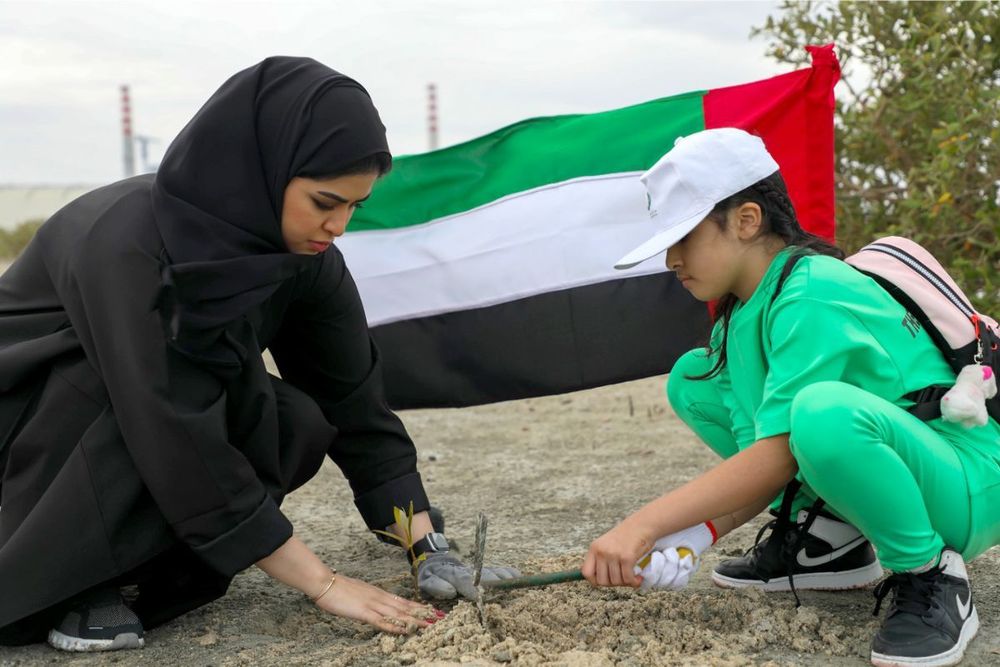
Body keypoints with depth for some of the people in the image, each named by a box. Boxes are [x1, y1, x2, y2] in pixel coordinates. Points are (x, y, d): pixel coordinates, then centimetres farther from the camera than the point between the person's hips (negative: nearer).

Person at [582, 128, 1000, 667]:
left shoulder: (813, 295, -24)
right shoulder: (740, 316, 4)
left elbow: (778, 457, -29)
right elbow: (760, 451, 1)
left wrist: (641, 527, -28)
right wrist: (697, 534, -16)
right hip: (853, 473, 9)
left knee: (822, 409, -41)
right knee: (694, 381, 3)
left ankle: (929, 577, -15)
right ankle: (824, 541, 5)